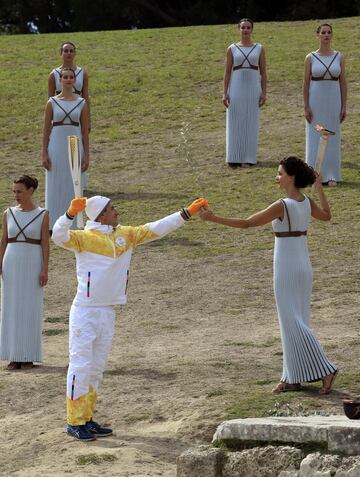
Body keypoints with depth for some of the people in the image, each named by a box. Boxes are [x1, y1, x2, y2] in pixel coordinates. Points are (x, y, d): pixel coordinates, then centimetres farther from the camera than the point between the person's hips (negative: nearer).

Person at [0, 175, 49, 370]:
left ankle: (29, 356, 8)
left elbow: (45, 243, -3)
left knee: (31, 310, -1)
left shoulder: (42, 215, -2)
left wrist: (45, 270, -9)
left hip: (33, 266, -3)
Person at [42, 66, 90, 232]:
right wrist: (44, 154, -2)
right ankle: (56, 223, 9)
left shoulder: (81, 103, 3)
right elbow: (46, 129, 3)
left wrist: (86, 155, 1)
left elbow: (85, 131, 5)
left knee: (74, 186, 3)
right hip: (56, 148, 0)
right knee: (56, 187, 2)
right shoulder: (52, 102, 1)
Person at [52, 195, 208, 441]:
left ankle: (86, 419, 19)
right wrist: (71, 213, -44)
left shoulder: (126, 235, 10)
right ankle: (74, 423, -4)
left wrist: (187, 213, 11)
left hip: (108, 312, 7)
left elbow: (156, 229, 14)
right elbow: (59, 237, -28)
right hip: (85, 312, -7)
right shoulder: (85, 237, -11)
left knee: (97, 368, 12)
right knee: (81, 365, -7)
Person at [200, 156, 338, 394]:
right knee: (296, 321, 12)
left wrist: (214, 218, -15)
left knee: (293, 323, -3)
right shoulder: (308, 203, 3)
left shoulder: (282, 206, -18)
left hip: (287, 269, -8)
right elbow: (327, 215, 25)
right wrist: (320, 187, 30)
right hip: (304, 267, 8)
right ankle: (294, 378, 15)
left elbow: (246, 223, -18)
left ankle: (325, 370, -9)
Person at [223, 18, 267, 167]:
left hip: (253, 88, 0)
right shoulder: (232, 49, 5)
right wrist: (225, 93, -3)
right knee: (235, 123, 1)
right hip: (236, 88, 0)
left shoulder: (259, 48, 6)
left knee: (251, 123, 1)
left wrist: (264, 92, -2)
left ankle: (248, 158, 5)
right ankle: (234, 158, 8)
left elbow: (263, 72, 6)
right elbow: (227, 71, 5)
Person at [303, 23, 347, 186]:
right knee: (315, 138, 1)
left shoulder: (339, 57, 3)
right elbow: (306, 83, -1)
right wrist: (306, 107, -7)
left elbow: (343, 82, 4)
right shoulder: (310, 58, -1)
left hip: (333, 101, 1)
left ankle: (331, 175, 10)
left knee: (332, 137, 4)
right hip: (315, 101, -1)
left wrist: (344, 107, 0)